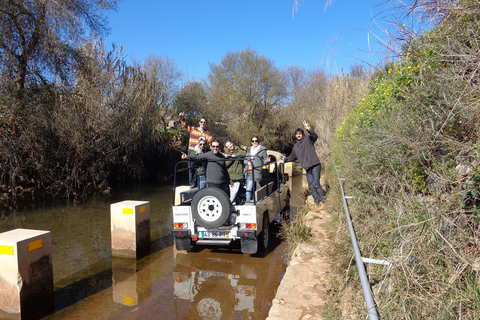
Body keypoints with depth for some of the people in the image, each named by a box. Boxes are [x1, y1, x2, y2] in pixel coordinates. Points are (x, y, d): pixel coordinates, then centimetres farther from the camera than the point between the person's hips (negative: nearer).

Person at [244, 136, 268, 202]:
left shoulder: (263, 150, 7)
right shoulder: (249, 150, 22)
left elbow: (265, 160, 7)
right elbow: (245, 159, 19)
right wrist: (247, 162, -2)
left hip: (255, 172, -6)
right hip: (248, 172, 6)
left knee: (249, 189, -15)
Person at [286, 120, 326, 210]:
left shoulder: (307, 139, 3)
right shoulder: (295, 147, 21)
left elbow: (315, 136, -19)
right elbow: (291, 157, 33)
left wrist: (309, 130, -35)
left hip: (315, 165, -6)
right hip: (308, 168, 6)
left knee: (316, 183, -15)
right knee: (311, 187, 3)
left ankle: (322, 201, -4)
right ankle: (317, 202, 11)